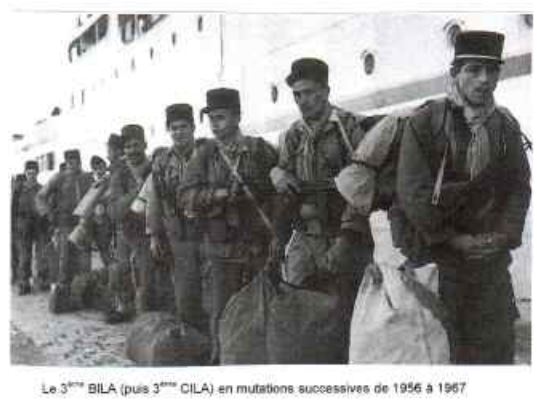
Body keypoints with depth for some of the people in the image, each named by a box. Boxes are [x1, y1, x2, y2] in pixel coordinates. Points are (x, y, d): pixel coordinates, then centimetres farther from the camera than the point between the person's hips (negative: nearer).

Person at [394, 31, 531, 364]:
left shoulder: (506, 125, 7)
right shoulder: (425, 122, -7)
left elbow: (519, 186, 7)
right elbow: (413, 191, -12)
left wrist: (505, 235, -8)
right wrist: (452, 239, -13)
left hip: (490, 253, 4)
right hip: (436, 253, -4)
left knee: (498, 342, 9)